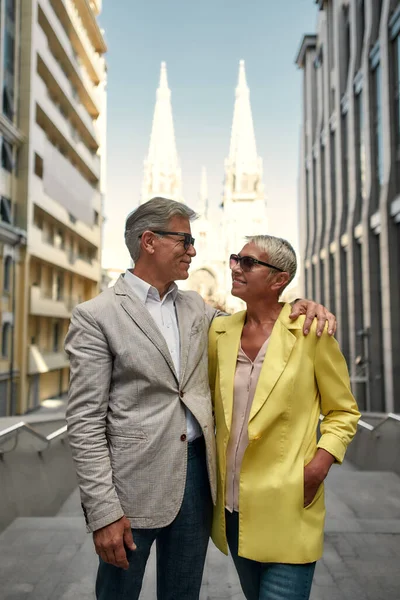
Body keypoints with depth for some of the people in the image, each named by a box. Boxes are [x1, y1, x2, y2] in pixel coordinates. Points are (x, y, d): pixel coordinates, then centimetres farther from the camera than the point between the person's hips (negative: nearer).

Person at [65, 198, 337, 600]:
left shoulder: (195, 307, 8)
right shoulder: (95, 316, -9)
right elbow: (85, 422, -11)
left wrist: (301, 305, -2)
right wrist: (103, 512, -15)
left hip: (197, 472, 5)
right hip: (134, 481, -5)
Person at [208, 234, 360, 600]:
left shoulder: (310, 330, -10)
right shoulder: (220, 330, 1)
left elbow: (343, 411, -2)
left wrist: (319, 466, -16)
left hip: (287, 506, -5)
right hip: (232, 505, 5)